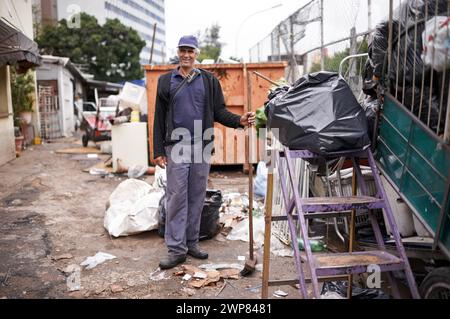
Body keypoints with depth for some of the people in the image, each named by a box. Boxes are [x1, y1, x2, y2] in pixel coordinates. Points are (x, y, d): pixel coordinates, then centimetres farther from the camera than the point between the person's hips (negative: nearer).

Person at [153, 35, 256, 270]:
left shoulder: (209, 80, 9)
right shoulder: (166, 81, 7)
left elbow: (219, 112, 7)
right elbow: (159, 118, 5)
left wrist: (239, 121, -13)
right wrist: (158, 150, 0)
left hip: (202, 147, 2)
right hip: (176, 147, -1)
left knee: (197, 197, 8)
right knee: (176, 197, -3)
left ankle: (192, 242, 20)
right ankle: (176, 249, 4)